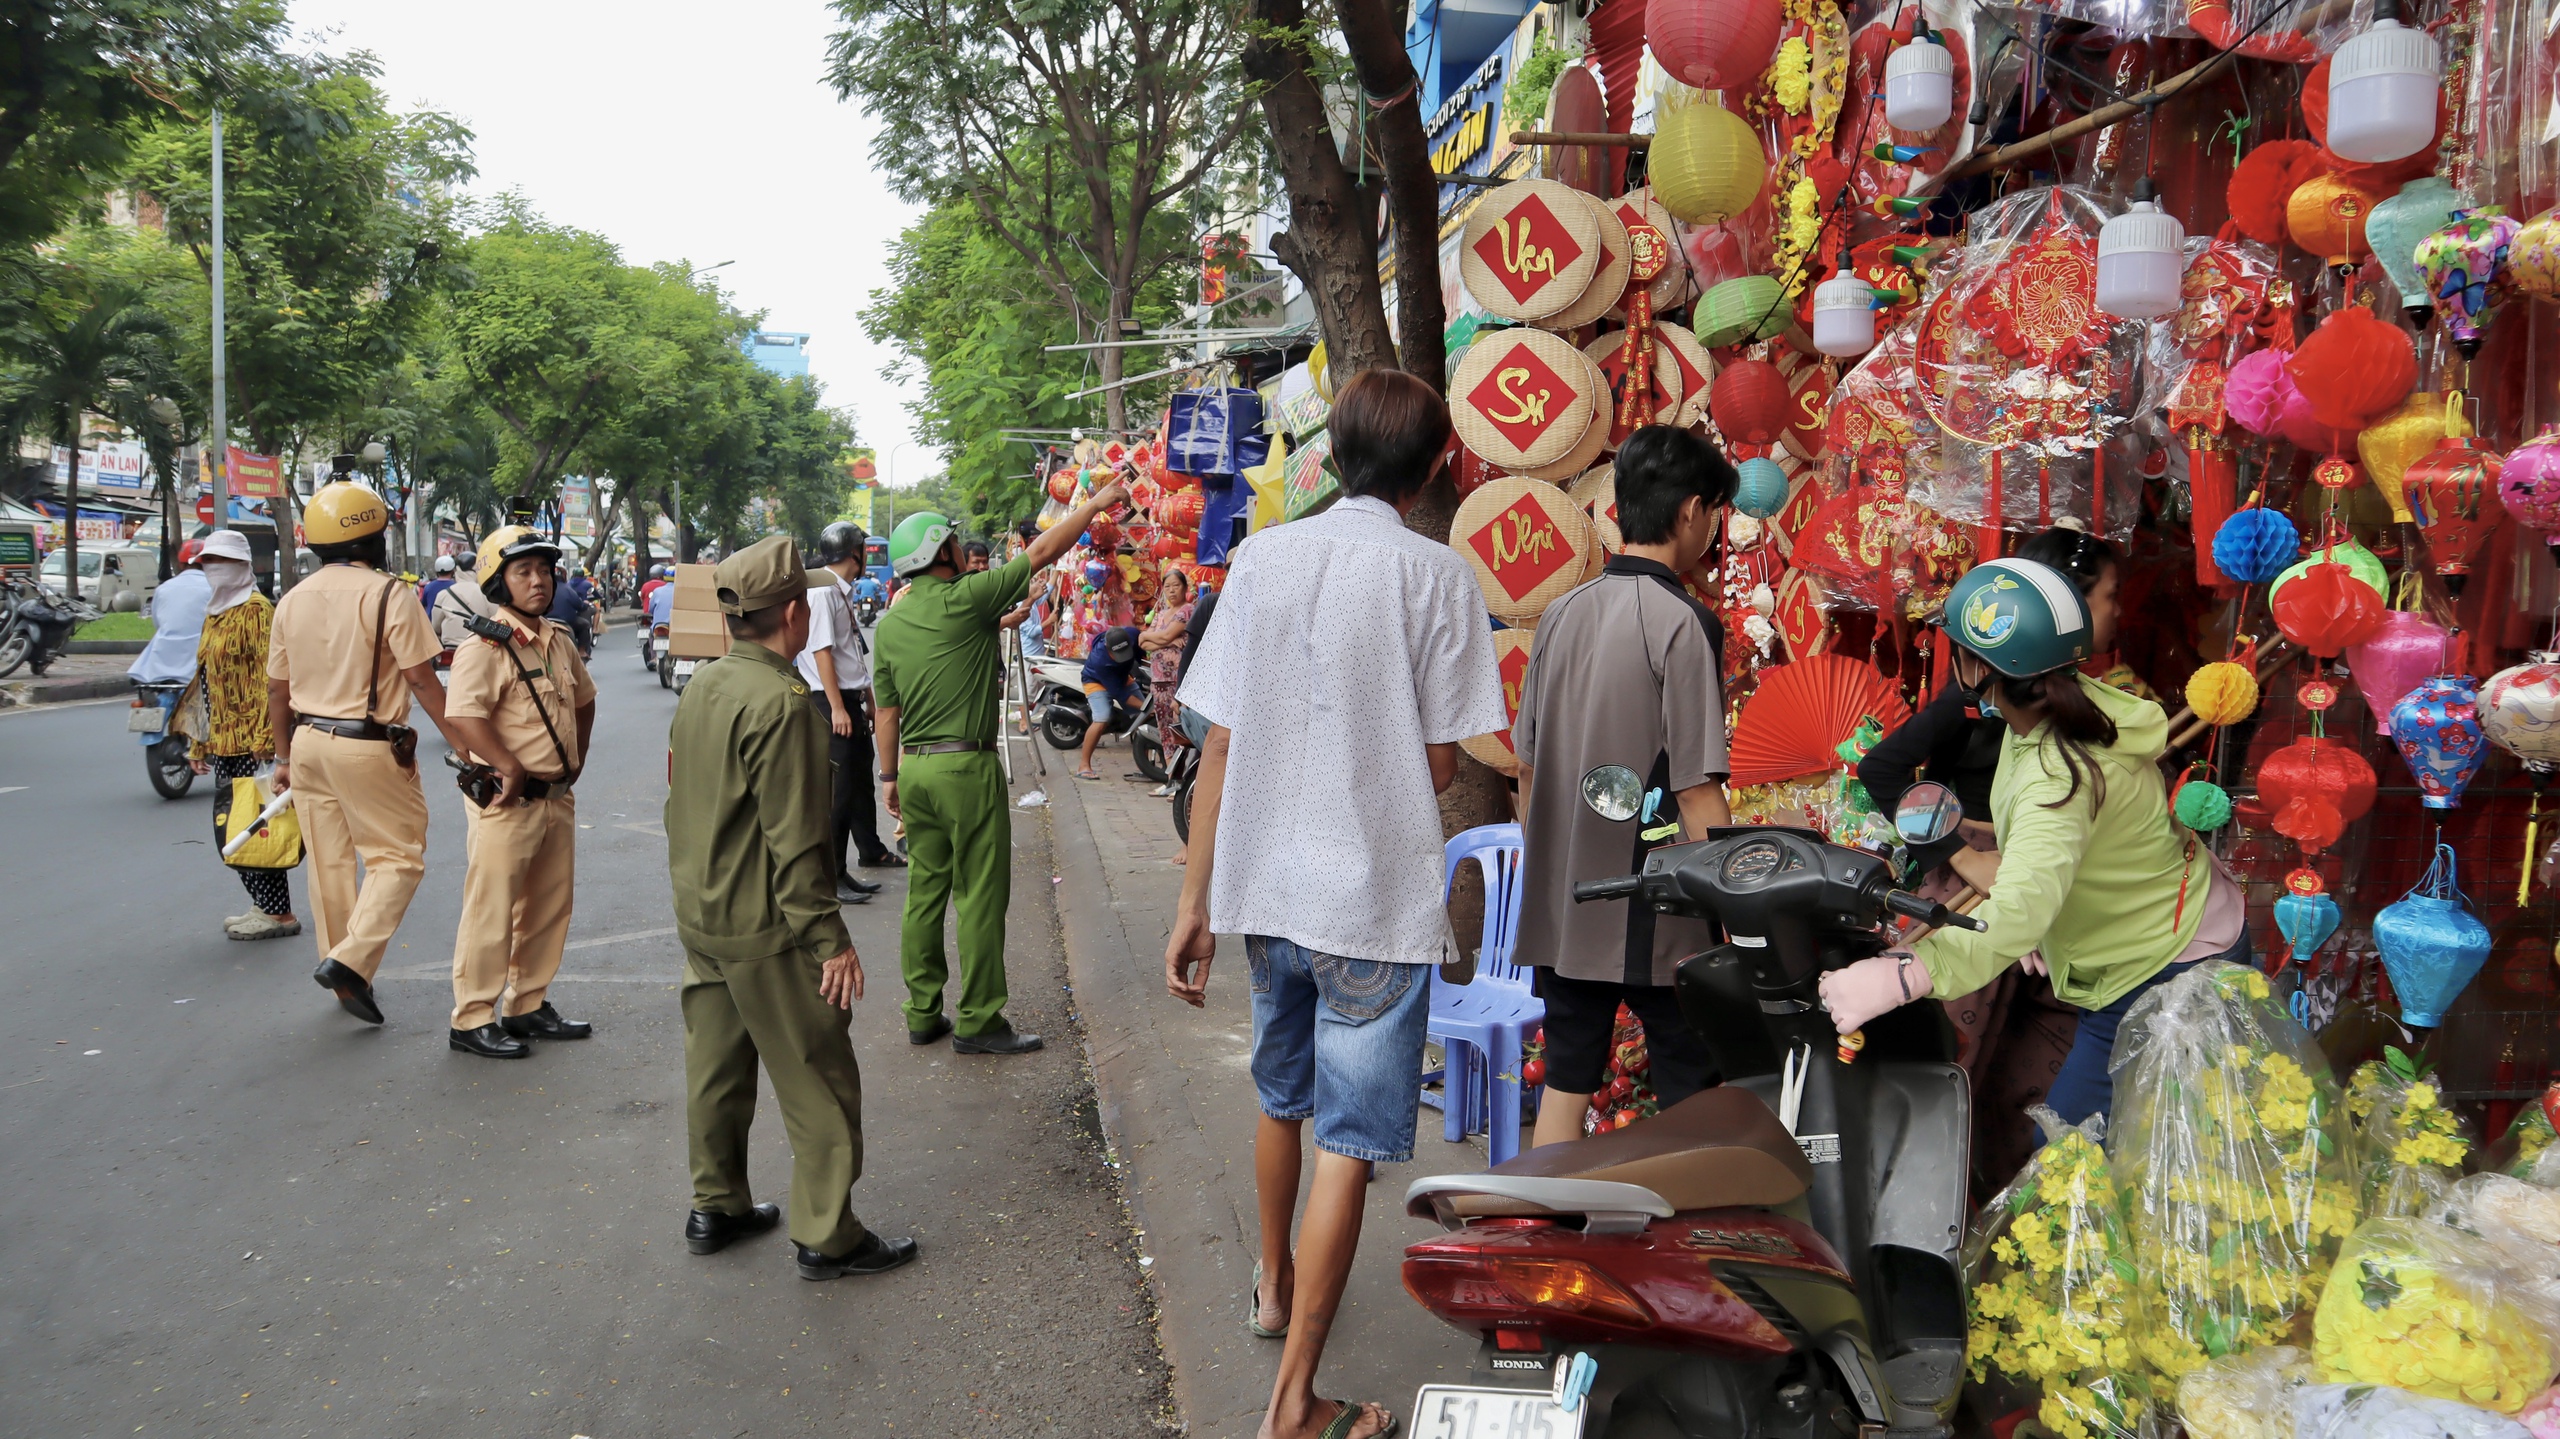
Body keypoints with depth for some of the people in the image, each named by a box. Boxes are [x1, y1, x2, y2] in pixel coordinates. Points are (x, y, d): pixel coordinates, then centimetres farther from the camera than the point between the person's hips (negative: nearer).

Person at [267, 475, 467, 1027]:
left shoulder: (293, 600, 9)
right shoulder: (387, 594, -11)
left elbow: (277, 690, 13)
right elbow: (421, 680, -14)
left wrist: (285, 756, 23)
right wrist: (462, 745, -9)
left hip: (309, 743, 7)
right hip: (368, 748, -7)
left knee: (329, 863, 13)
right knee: (397, 858, 2)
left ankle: (344, 972, 23)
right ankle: (350, 961, -13)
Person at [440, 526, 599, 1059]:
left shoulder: (559, 641, 11)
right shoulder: (486, 645, -15)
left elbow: (584, 700, 27)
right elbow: (463, 715, -27)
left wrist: (575, 760, 16)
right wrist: (511, 770, -25)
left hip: (557, 796, 9)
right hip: (507, 799, -9)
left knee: (551, 906, 15)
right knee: (491, 911, -2)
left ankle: (529, 1005, 28)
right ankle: (472, 1019, 7)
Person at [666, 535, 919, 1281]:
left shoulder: (703, 684, 7)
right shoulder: (779, 702, -22)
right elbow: (794, 840, -23)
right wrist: (831, 938, -18)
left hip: (700, 915, 9)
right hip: (764, 927, -9)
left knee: (716, 1066, 19)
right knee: (819, 1080, 1)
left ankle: (715, 1207, 31)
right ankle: (826, 1236, 9)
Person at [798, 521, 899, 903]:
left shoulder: (842, 591, 14)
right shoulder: (822, 590, -16)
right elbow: (822, 651, -20)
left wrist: (867, 698, 22)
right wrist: (837, 707, -22)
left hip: (850, 699, 10)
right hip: (831, 701, -10)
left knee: (860, 780, 21)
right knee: (838, 789, -8)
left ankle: (871, 851, 37)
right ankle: (831, 875, -4)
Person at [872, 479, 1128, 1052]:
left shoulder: (888, 624, 7)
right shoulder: (964, 599, -12)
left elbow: (885, 711, 12)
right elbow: (1043, 551, -6)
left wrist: (890, 775, 21)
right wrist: (1094, 504, 4)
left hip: (917, 768, 7)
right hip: (967, 767, -7)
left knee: (925, 892, 13)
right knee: (980, 896, 0)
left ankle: (923, 1014, 20)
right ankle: (978, 1021, 5)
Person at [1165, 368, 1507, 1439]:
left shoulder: (1262, 558, 0)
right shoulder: (1435, 575, -10)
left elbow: (1218, 748, -1)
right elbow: (1439, 764, -8)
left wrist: (1193, 903, 5)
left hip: (1267, 889, 5)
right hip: (1377, 903, -5)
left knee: (1281, 1097, 25)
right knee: (1347, 1148, 3)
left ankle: (1276, 1285, 47)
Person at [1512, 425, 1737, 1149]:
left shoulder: (1561, 613, 6)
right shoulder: (1682, 623, -14)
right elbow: (1696, 789, -16)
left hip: (1561, 907, 6)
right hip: (1656, 917, -6)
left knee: (1566, 1081, 14)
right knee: (1692, 1099, 6)